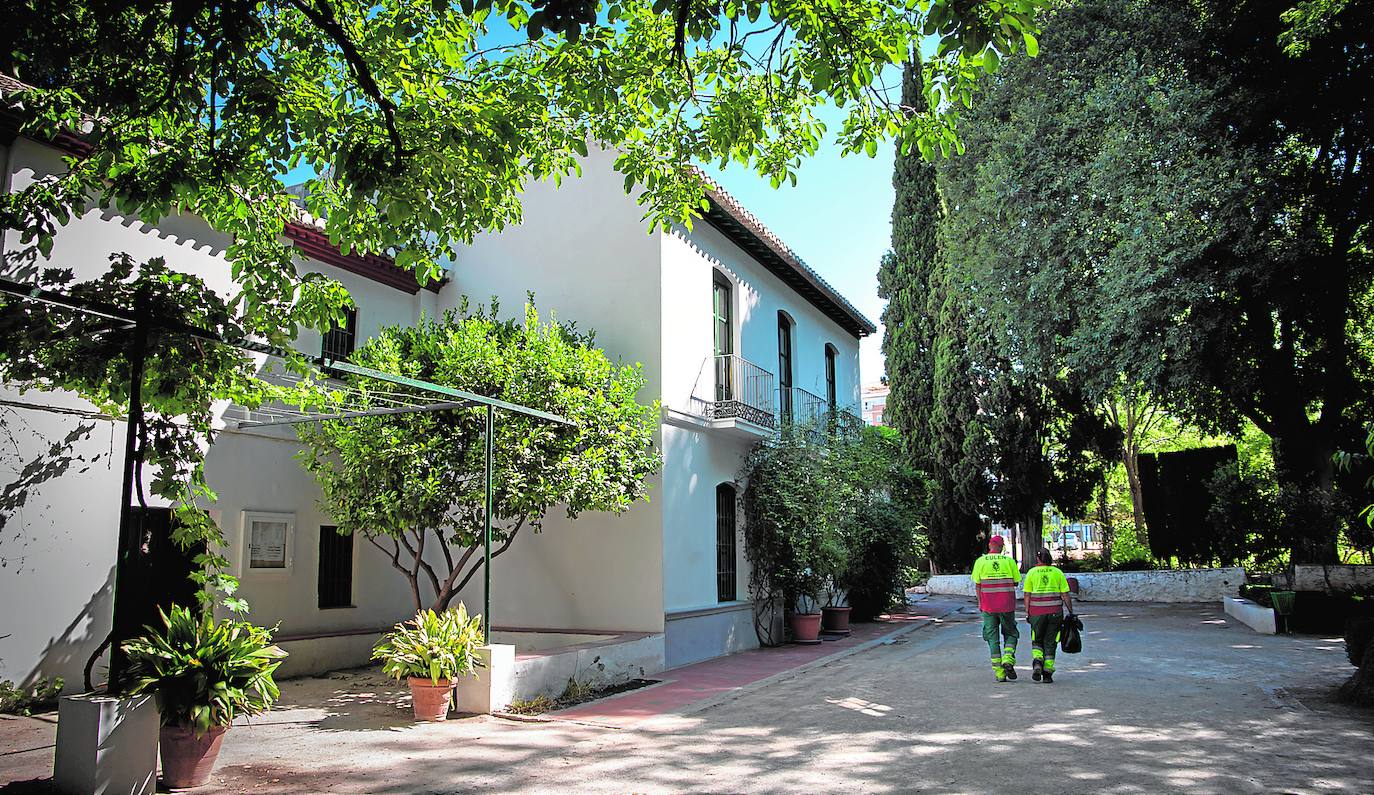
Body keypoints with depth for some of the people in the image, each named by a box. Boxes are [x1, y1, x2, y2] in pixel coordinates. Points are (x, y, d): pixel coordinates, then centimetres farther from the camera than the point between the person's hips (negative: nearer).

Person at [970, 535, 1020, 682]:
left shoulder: (980, 561, -1)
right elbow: (1016, 582, 2)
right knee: (1010, 633, 16)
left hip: (988, 605, 0)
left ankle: (999, 672, 3)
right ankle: (1008, 659, -8)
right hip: (1007, 604, 0)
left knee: (993, 637, 6)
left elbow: (977, 585, -1)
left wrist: (980, 603, 9)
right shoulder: (1009, 560, -1)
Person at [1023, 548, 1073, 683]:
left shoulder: (1031, 572, 3)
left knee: (1037, 641, 15)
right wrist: (1071, 612, 7)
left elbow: (1027, 595, -1)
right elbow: (1065, 595, 1)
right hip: (1055, 612, 1)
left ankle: (1037, 661, -10)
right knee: (1050, 643, 8)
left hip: (1037, 612, 0)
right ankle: (1047, 673, 5)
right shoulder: (1058, 572, 4)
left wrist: (1027, 613, 4)